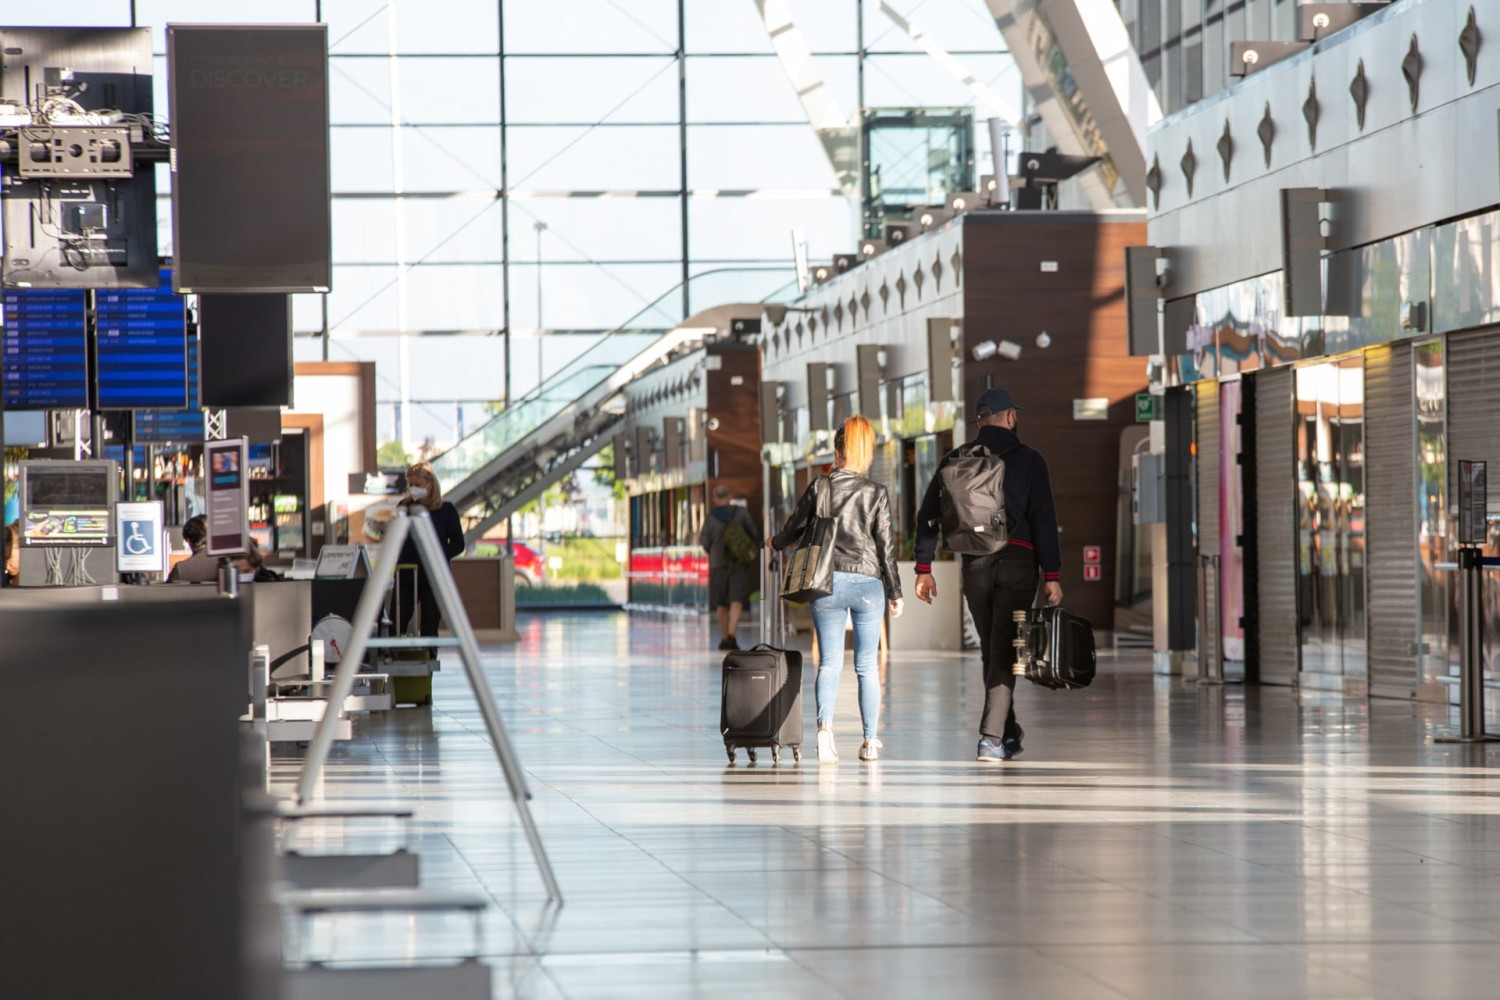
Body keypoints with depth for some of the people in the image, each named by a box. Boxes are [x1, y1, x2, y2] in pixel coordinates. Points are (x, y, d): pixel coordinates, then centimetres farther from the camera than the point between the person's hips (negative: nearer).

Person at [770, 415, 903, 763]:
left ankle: (825, 725, -22)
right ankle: (870, 740, 11)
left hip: (827, 581, 1)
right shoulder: (877, 493, -2)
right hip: (867, 583, -1)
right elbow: (886, 546, 0)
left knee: (829, 662, 2)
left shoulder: (819, 486, 0)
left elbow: (796, 527, 10)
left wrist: (776, 543, 32)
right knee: (867, 666, 9)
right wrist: (895, 592, 9)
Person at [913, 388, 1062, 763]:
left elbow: (927, 516, 5)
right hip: (1018, 563, -3)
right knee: (1004, 652, -4)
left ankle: (1009, 734, 25)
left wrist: (923, 569, 8)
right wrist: (1052, 575, -7)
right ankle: (992, 737, -16)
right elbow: (1043, 519, -7)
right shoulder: (1028, 460, -1)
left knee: (991, 651, 16)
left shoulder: (955, 461, 7)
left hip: (975, 564, 3)